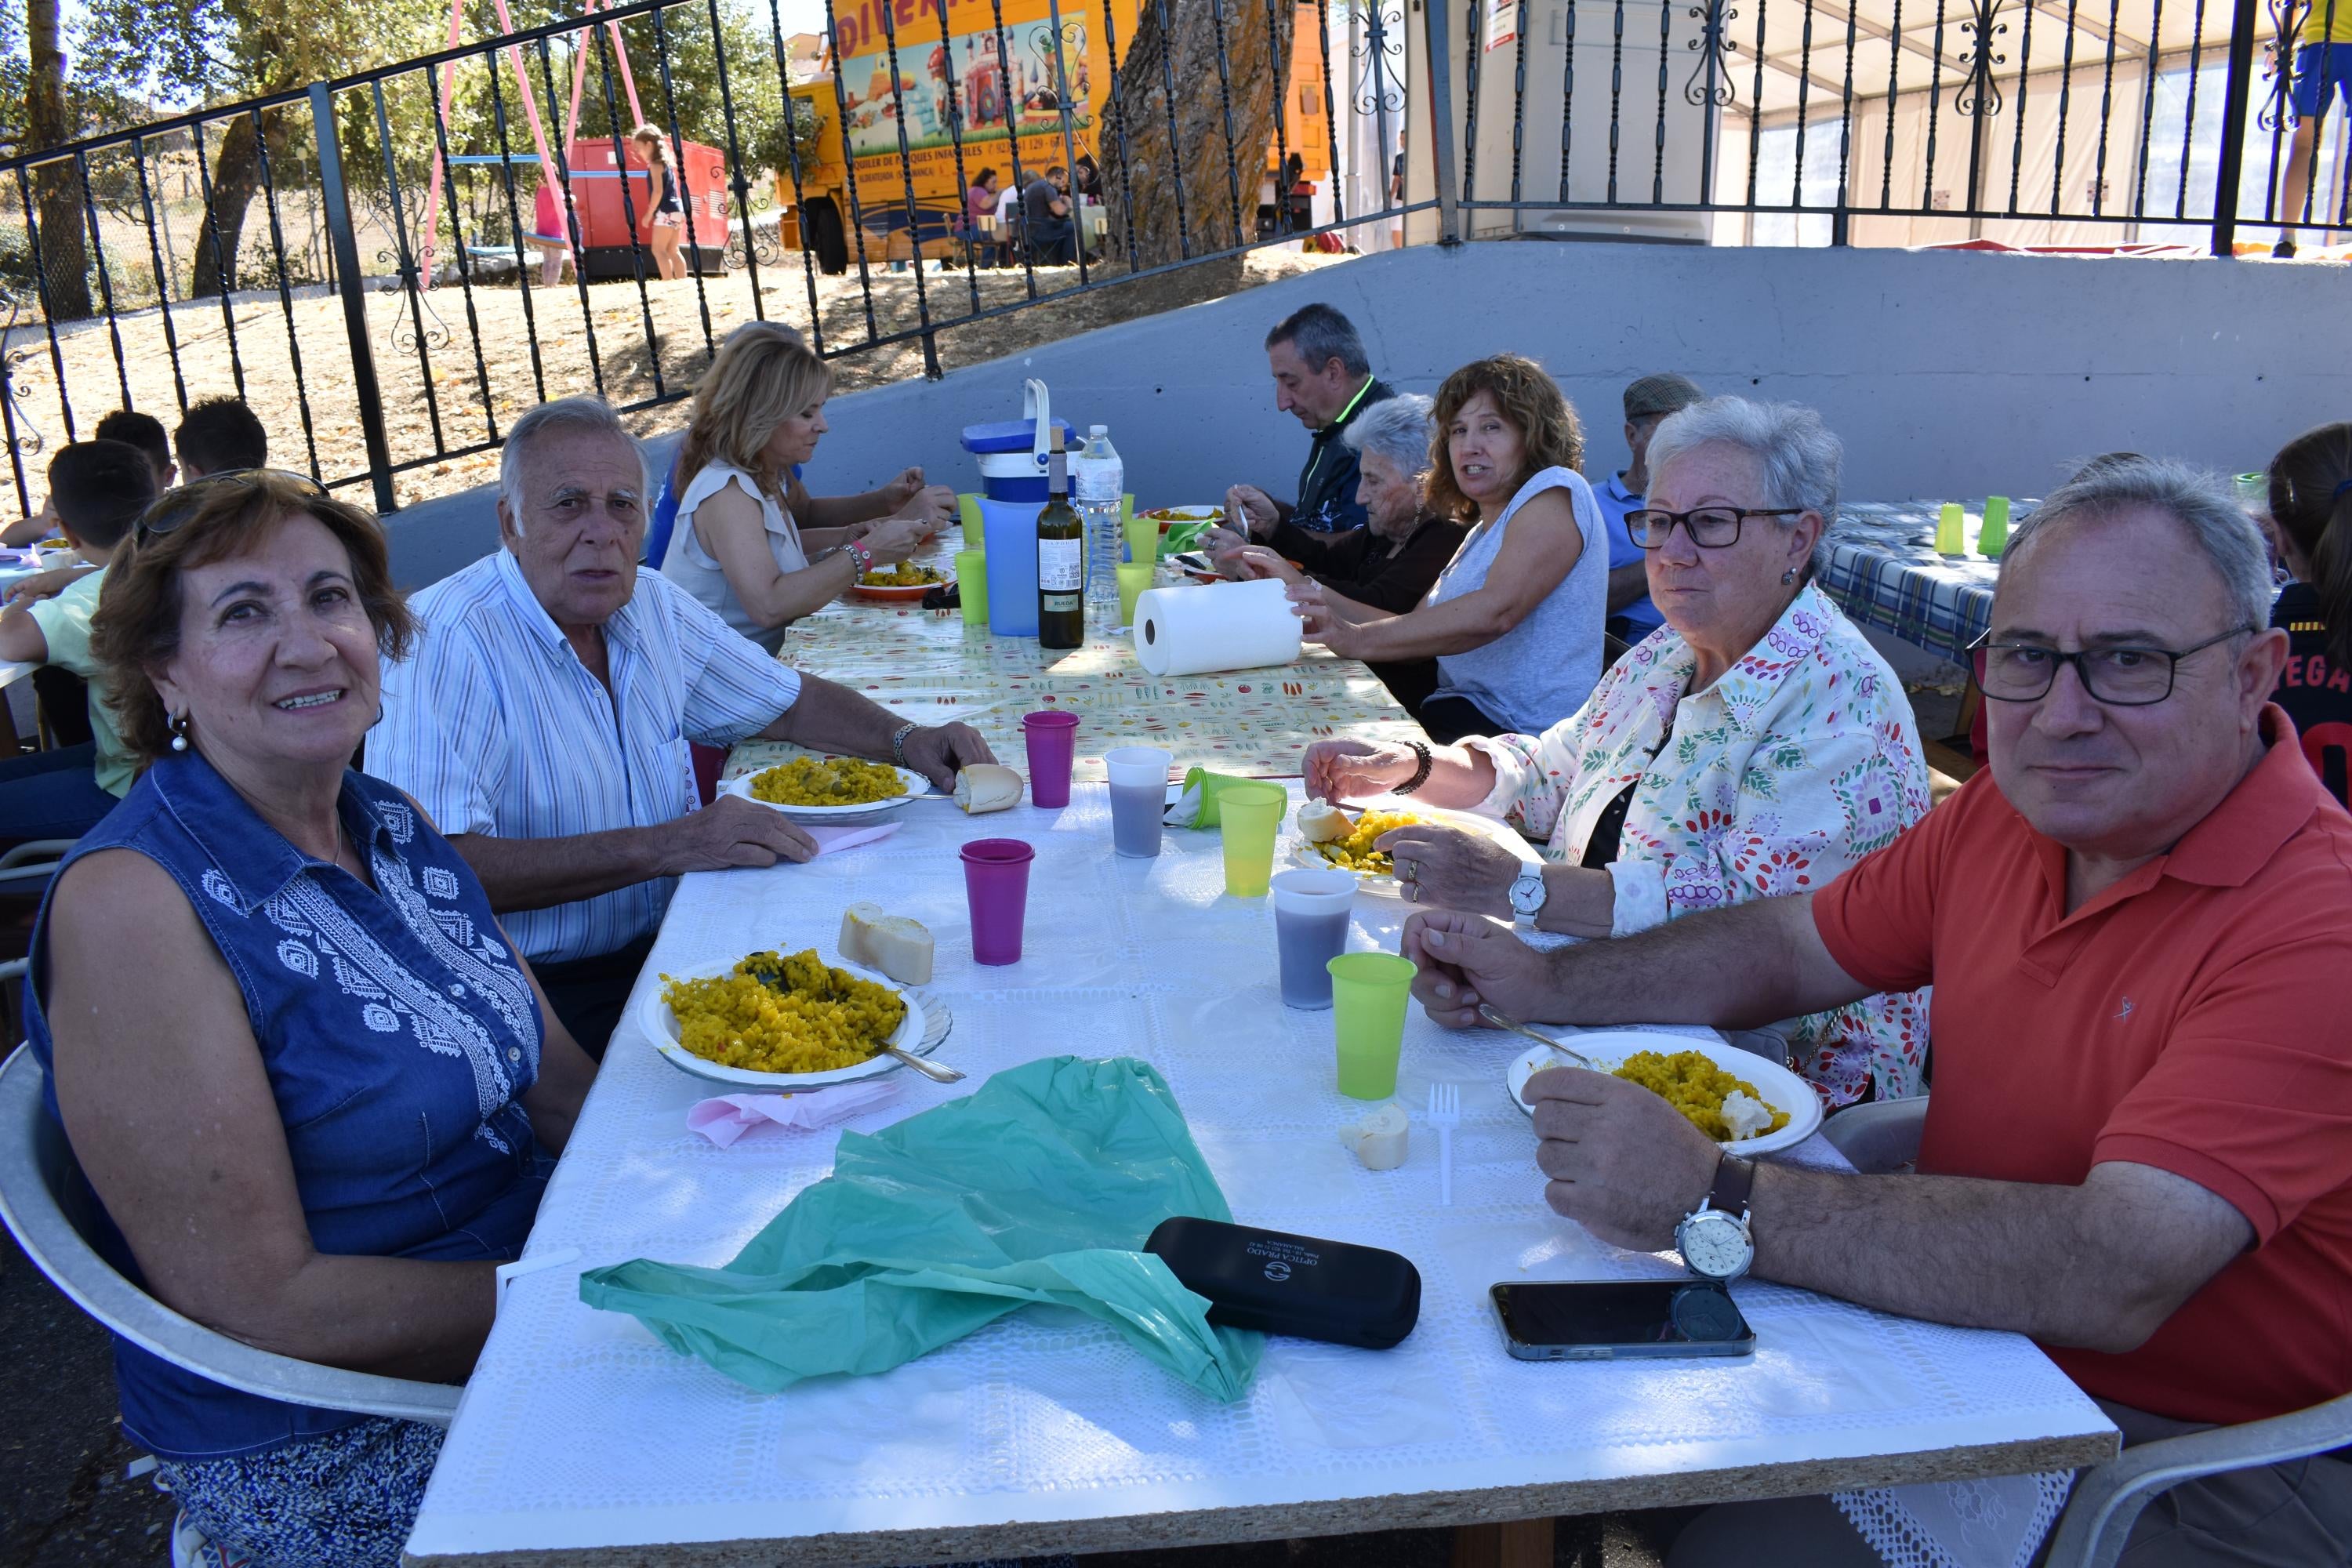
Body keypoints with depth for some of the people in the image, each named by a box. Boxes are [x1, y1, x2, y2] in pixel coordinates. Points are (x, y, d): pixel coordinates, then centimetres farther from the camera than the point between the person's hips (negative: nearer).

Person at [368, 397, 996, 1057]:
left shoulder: (654, 605, 8)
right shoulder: (444, 639, -16)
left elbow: (791, 703, 22)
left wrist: (906, 740, 2)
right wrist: (661, 847, -28)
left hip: (664, 949, 8)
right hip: (542, 995, -7)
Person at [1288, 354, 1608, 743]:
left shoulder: (1555, 492, -6)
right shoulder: (1483, 529, 23)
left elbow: (1494, 612, -21)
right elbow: (1419, 627, 14)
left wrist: (1360, 639, -24)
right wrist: (1318, 601, 3)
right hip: (1464, 713, 8)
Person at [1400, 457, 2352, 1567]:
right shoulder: (2009, 812, -1)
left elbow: (2116, 1275, -34)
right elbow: (1795, 946, 13)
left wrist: (1713, 1202, -36)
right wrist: (1538, 983, 1)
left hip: (2198, 1465, -6)